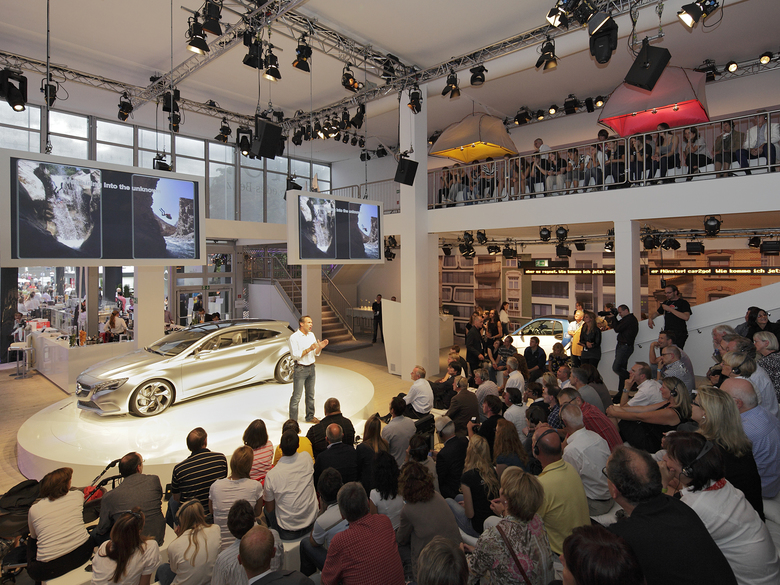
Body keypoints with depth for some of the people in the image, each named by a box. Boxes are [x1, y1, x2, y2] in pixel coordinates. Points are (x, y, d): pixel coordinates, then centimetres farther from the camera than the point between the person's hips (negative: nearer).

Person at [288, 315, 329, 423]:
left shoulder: (312, 335, 9)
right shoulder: (294, 337, -11)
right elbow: (295, 355, -17)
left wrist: (320, 347, -8)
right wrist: (309, 349, -23)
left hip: (311, 368, 7)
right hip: (300, 369, -6)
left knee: (310, 395, 16)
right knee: (296, 396, -3)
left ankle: (310, 417, 30)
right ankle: (293, 421, 5)